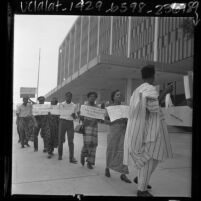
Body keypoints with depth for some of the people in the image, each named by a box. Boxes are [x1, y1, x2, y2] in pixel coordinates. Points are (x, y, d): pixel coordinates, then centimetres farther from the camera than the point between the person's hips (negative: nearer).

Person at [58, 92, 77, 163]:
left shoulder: (74, 106, 8)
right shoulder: (61, 104, 5)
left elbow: (74, 117, 12)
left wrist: (74, 115, -10)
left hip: (70, 123, 0)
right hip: (62, 122, 0)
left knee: (71, 141, -6)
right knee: (61, 139, 4)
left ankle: (71, 158, -6)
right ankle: (60, 155, 24)